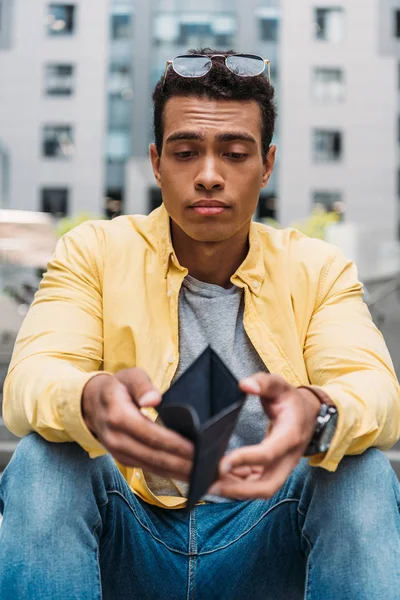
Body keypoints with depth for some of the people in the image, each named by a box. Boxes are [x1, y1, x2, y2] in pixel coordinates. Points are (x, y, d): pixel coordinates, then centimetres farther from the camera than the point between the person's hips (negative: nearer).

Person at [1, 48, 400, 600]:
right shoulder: (94, 251, 0)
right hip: (126, 546, 0)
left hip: (264, 548, 1)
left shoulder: (318, 270, 3)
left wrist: (315, 413, -39)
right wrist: (92, 400, -41)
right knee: (44, 460, -28)